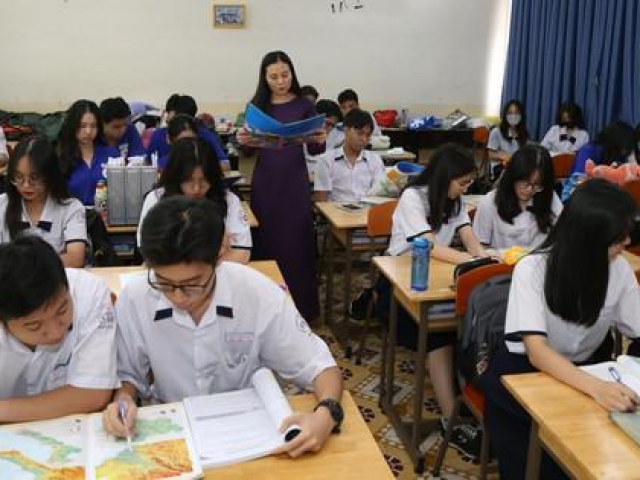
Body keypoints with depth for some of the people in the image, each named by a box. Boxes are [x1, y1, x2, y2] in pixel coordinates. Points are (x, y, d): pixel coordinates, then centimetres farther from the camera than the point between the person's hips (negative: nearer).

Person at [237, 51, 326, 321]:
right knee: (265, 241, 6)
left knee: (296, 242, -1)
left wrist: (320, 141, -20)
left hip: (295, 181, -2)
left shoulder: (303, 105, 0)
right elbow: (248, 151, 6)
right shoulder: (257, 105, 4)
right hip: (265, 182, 2)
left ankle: (300, 306, 9)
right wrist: (242, 141, -16)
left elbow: (314, 150, 2)